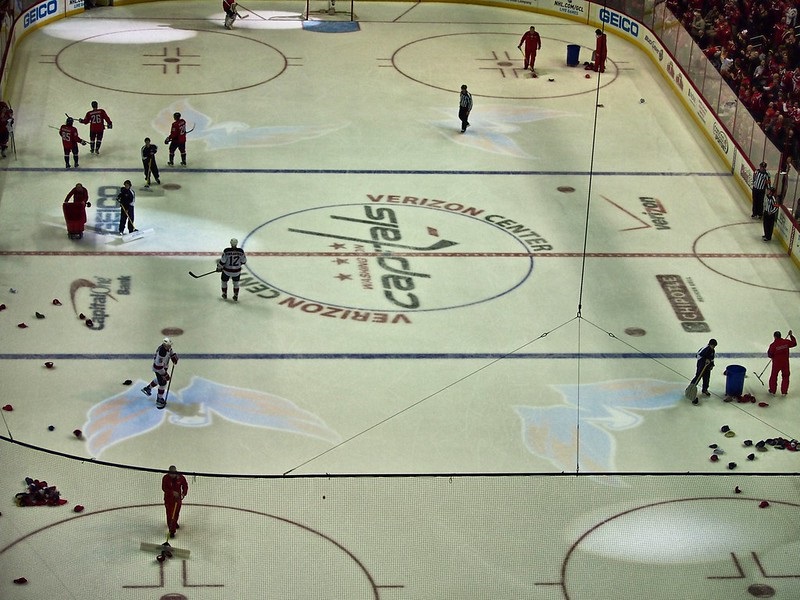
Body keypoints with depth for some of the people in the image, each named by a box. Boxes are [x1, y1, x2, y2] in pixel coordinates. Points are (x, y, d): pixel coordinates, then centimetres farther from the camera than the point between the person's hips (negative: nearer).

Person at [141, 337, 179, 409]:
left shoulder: (167, 346, -14)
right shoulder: (161, 353, -40)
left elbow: (170, 351, 14)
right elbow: (159, 366, -34)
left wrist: (173, 356, -1)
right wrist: (165, 375, -28)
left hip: (163, 366, 9)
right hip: (158, 368, -9)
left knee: (159, 379, 29)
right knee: (162, 383, 1)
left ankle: (147, 388, 49)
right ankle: (159, 399, 19)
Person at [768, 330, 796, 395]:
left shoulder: (773, 345, -17)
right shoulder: (786, 342, -9)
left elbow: (770, 355, -9)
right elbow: (794, 343, 10)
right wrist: (791, 336, 19)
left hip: (776, 363, -2)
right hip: (785, 363, 2)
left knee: (774, 376, 16)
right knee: (785, 376, 16)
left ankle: (772, 390, 24)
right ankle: (784, 392, 19)